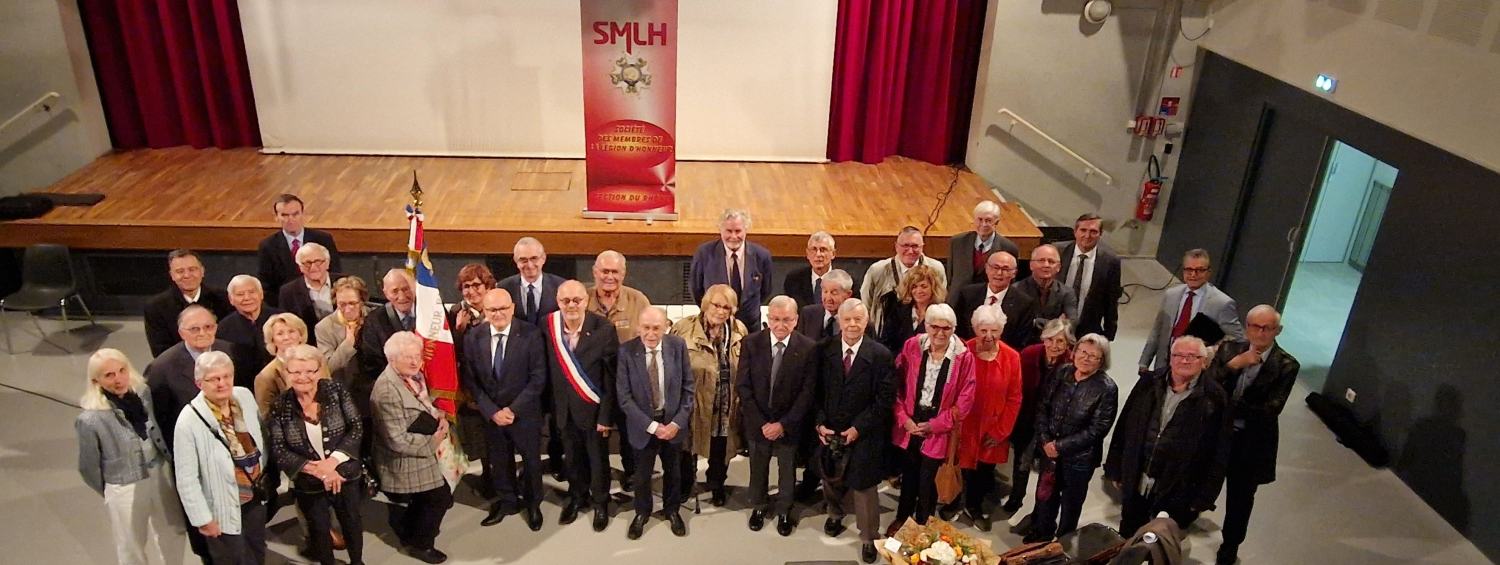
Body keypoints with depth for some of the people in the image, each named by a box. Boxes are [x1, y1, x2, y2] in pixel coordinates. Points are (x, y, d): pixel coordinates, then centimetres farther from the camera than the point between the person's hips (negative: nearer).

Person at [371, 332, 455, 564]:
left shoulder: (414, 375, 0)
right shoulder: (387, 391, -29)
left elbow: (425, 406, 17)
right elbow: (398, 440, -30)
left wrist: (441, 417, -4)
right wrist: (432, 442, -18)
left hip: (420, 455, 9)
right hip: (406, 463, -9)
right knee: (441, 498, 1)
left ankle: (408, 534, 47)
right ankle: (420, 545, 22)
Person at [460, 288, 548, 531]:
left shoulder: (530, 334, -15)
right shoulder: (473, 337, -7)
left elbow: (538, 378, -14)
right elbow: (470, 380, -3)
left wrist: (513, 409, -17)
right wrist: (492, 411, -12)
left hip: (524, 412, -2)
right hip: (490, 414, 2)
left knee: (531, 460, 15)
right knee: (500, 461, 18)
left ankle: (533, 503, 38)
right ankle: (507, 500, 42)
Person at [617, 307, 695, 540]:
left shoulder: (678, 346, -12)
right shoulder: (626, 351, -18)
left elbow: (688, 387, -6)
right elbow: (624, 396, -16)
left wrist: (677, 422, -14)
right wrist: (651, 425, -18)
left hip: (673, 421, 2)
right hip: (643, 424, -1)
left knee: (673, 471, 20)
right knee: (642, 474, 17)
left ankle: (672, 510, 44)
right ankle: (642, 512, 42)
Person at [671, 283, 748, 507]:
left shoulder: (739, 331, 1)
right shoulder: (683, 328, -11)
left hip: (726, 406, 2)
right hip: (693, 403, -2)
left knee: (721, 448, 17)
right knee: (688, 445, 15)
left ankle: (717, 486, 41)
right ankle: (686, 485, 41)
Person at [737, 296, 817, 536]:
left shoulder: (808, 348, -14)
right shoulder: (751, 343, -11)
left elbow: (808, 391, -13)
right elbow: (743, 386, -10)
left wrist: (784, 424, -17)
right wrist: (760, 423, -15)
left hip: (789, 423, -1)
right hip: (757, 422, 1)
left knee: (787, 469, 18)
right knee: (758, 468, 20)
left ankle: (784, 511, 40)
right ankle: (759, 506, 44)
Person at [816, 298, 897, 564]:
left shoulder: (881, 355, -13)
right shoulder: (825, 351, -5)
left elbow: (885, 400, -12)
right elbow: (816, 391, 1)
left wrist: (858, 428, -15)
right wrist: (820, 423, -10)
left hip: (864, 434, -3)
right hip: (830, 432, 3)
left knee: (864, 486, 8)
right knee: (831, 479, 21)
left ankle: (869, 538, 26)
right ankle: (836, 515, 50)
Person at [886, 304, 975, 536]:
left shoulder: (964, 357, -13)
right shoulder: (912, 346, -8)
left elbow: (965, 400, -10)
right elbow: (897, 385, -2)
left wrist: (934, 425, -12)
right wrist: (903, 418, -11)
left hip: (938, 430, -2)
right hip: (909, 424, 2)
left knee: (928, 480, 12)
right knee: (908, 475, 20)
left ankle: (922, 526, 36)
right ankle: (902, 518, 44)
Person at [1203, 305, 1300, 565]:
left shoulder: (1286, 366, -14)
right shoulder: (1229, 350, -5)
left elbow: (1271, 409, -20)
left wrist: (1228, 405, -21)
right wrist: (1234, 364, -26)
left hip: (1251, 441, -2)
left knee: (1240, 497, 16)